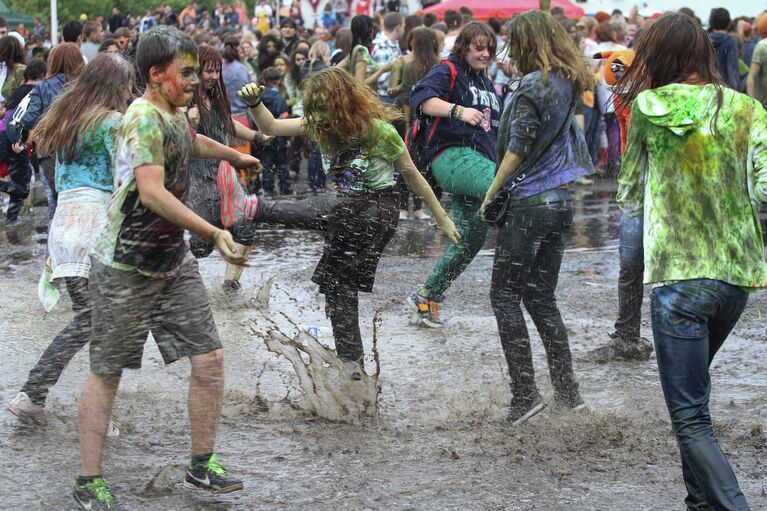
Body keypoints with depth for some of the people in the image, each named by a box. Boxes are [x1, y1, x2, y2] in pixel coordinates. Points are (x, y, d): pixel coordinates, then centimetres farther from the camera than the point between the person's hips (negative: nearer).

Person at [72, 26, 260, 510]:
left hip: (173, 260, 8)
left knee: (209, 358, 3)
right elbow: (152, 193, -30)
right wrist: (215, 233, -35)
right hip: (126, 268, -8)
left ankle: (202, 466, 17)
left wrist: (236, 156, 53)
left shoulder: (175, 114, 10)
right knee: (107, 373, 2)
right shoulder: (144, 117, -19)